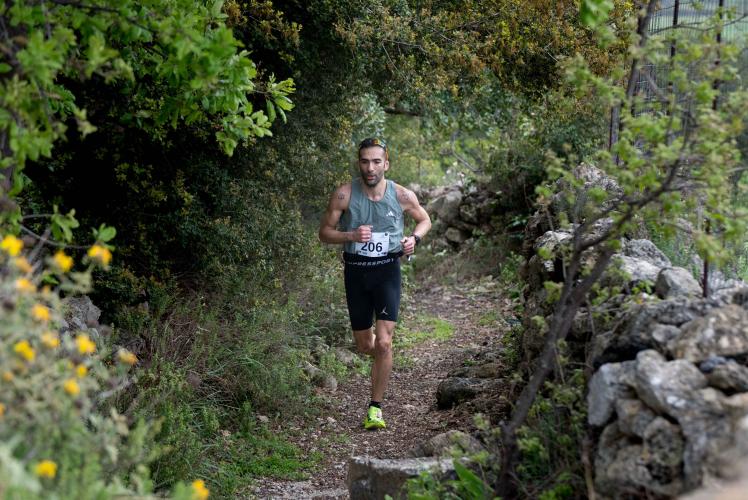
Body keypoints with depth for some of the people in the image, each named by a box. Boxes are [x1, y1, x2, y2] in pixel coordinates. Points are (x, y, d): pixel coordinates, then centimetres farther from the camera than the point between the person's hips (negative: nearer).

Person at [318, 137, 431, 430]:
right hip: (355, 272, 1)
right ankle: (384, 358, 49)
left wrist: (414, 238, -8)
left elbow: (425, 220, 13)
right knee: (365, 346, 11)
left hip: (387, 271, -1)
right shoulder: (344, 195, -8)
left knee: (383, 343, -15)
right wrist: (351, 235, -20)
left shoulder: (402, 196, -6)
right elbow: (324, 232, -1)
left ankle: (376, 407, -3)